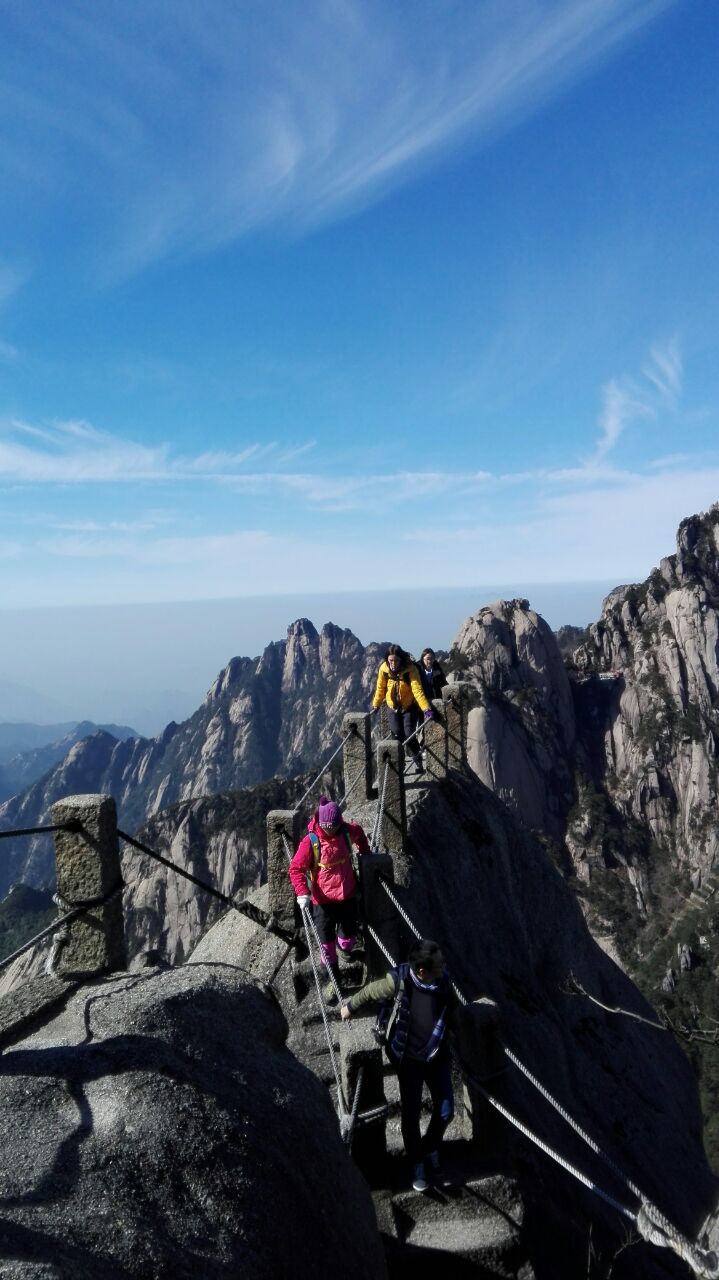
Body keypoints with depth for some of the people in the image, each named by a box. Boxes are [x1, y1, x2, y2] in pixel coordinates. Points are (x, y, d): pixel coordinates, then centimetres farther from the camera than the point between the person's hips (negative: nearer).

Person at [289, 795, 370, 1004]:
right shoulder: (311, 841, -20)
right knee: (327, 942, 5)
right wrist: (302, 892, -25)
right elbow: (296, 868, -14)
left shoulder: (347, 831, -9)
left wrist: (365, 853, 21)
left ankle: (345, 946, 49)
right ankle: (334, 980, 26)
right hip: (323, 900, -3)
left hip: (348, 896, 3)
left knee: (348, 938, 11)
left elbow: (359, 833, 17)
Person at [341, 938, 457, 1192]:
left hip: (438, 1056, 3)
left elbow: (454, 1009, 4)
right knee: (411, 1114, 8)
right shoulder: (398, 982, -29)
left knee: (445, 1112, 7)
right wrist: (350, 1007, 9)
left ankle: (430, 1150, 38)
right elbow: (370, 991, -8)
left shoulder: (444, 981, -20)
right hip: (409, 1059, -3)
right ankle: (417, 1162, 36)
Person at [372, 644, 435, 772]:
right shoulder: (383, 669, -14)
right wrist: (375, 705, 4)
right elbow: (380, 688, 0)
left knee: (409, 735, -10)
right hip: (394, 708, 3)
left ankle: (417, 759, 15)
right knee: (397, 735, -2)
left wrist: (426, 709, -37)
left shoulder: (410, 669, -24)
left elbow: (417, 690, -29)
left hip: (410, 707, -3)